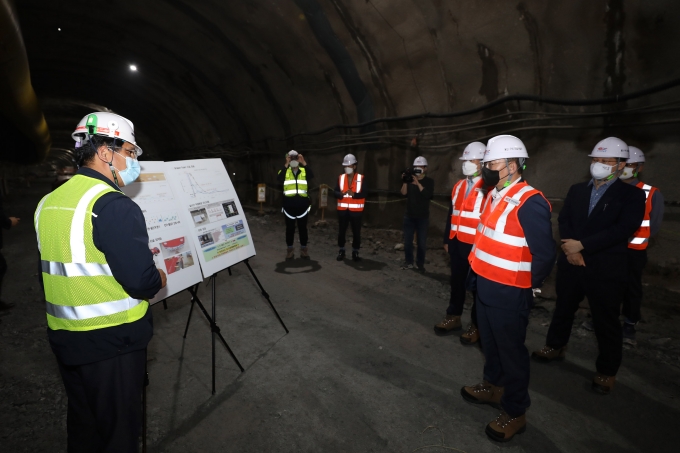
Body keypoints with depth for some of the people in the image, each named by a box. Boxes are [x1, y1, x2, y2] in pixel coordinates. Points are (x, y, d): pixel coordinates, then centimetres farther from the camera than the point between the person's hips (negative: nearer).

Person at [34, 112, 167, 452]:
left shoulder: (48, 202, 5)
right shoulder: (114, 206, -21)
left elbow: (62, 265, 12)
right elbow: (141, 281, -25)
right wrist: (159, 278, -4)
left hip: (64, 336, 8)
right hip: (111, 340, -8)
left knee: (83, 423, 26)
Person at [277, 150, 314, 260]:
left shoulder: (304, 170, 7)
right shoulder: (285, 170, 5)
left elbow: (311, 176, -16)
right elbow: (279, 179, -17)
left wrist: (304, 163, -24)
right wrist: (286, 164, -23)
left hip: (302, 203, 0)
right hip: (289, 204, 0)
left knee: (303, 227, 7)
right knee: (290, 228, 6)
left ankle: (303, 249, 17)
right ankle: (290, 249, 16)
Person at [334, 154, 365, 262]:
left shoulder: (361, 178, -1)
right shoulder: (340, 177, 5)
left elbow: (363, 194, -9)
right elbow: (335, 192, -1)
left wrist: (354, 194, -26)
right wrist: (341, 194, -23)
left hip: (356, 210, -2)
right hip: (343, 209, 2)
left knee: (356, 232, 3)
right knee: (342, 230, 8)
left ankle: (355, 252, 15)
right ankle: (341, 250, 21)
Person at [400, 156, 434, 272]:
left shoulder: (429, 181, -1)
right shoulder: (410, 180, 6)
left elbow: (428, 195, -18)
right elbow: (403, 193, -5)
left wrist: (417, 182, -20)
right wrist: (405, 181, -18)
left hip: (423, 217, -3)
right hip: (409, 216, 3)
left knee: (422, 242, 0)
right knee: (407, 240, 6)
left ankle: (420, 264, 11)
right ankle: (408, 262, 18)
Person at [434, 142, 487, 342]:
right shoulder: (459, 186, 11)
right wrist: (447, 239, 15)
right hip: (457, 242, 7)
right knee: (456, 281, 16)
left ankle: (476, 325, 21)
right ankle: (453, 317, 31)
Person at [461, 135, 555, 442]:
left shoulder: (529, 203, -22)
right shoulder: (494, 195, 6)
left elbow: (545, 254, -20)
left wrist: (527, 286, -8)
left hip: (508, 293, -9)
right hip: (486, 286, 9)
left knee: (511, 351, 8)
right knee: (490, 342, 24)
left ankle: (515, 413, 27)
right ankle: (494, 387, 46)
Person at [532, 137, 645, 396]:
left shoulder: (631, 195, -5)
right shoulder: (577, 190, 9)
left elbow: (623, 229, -17)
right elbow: (564, 220, 2)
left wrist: (582, 245, -21)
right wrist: (570, 249, -15)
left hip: (607, 269, -4)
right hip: (571, 264, 4)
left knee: (606, 321, 8)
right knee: (563, 309, 19)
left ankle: (607, 371, 25)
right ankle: (555, 347, 40)